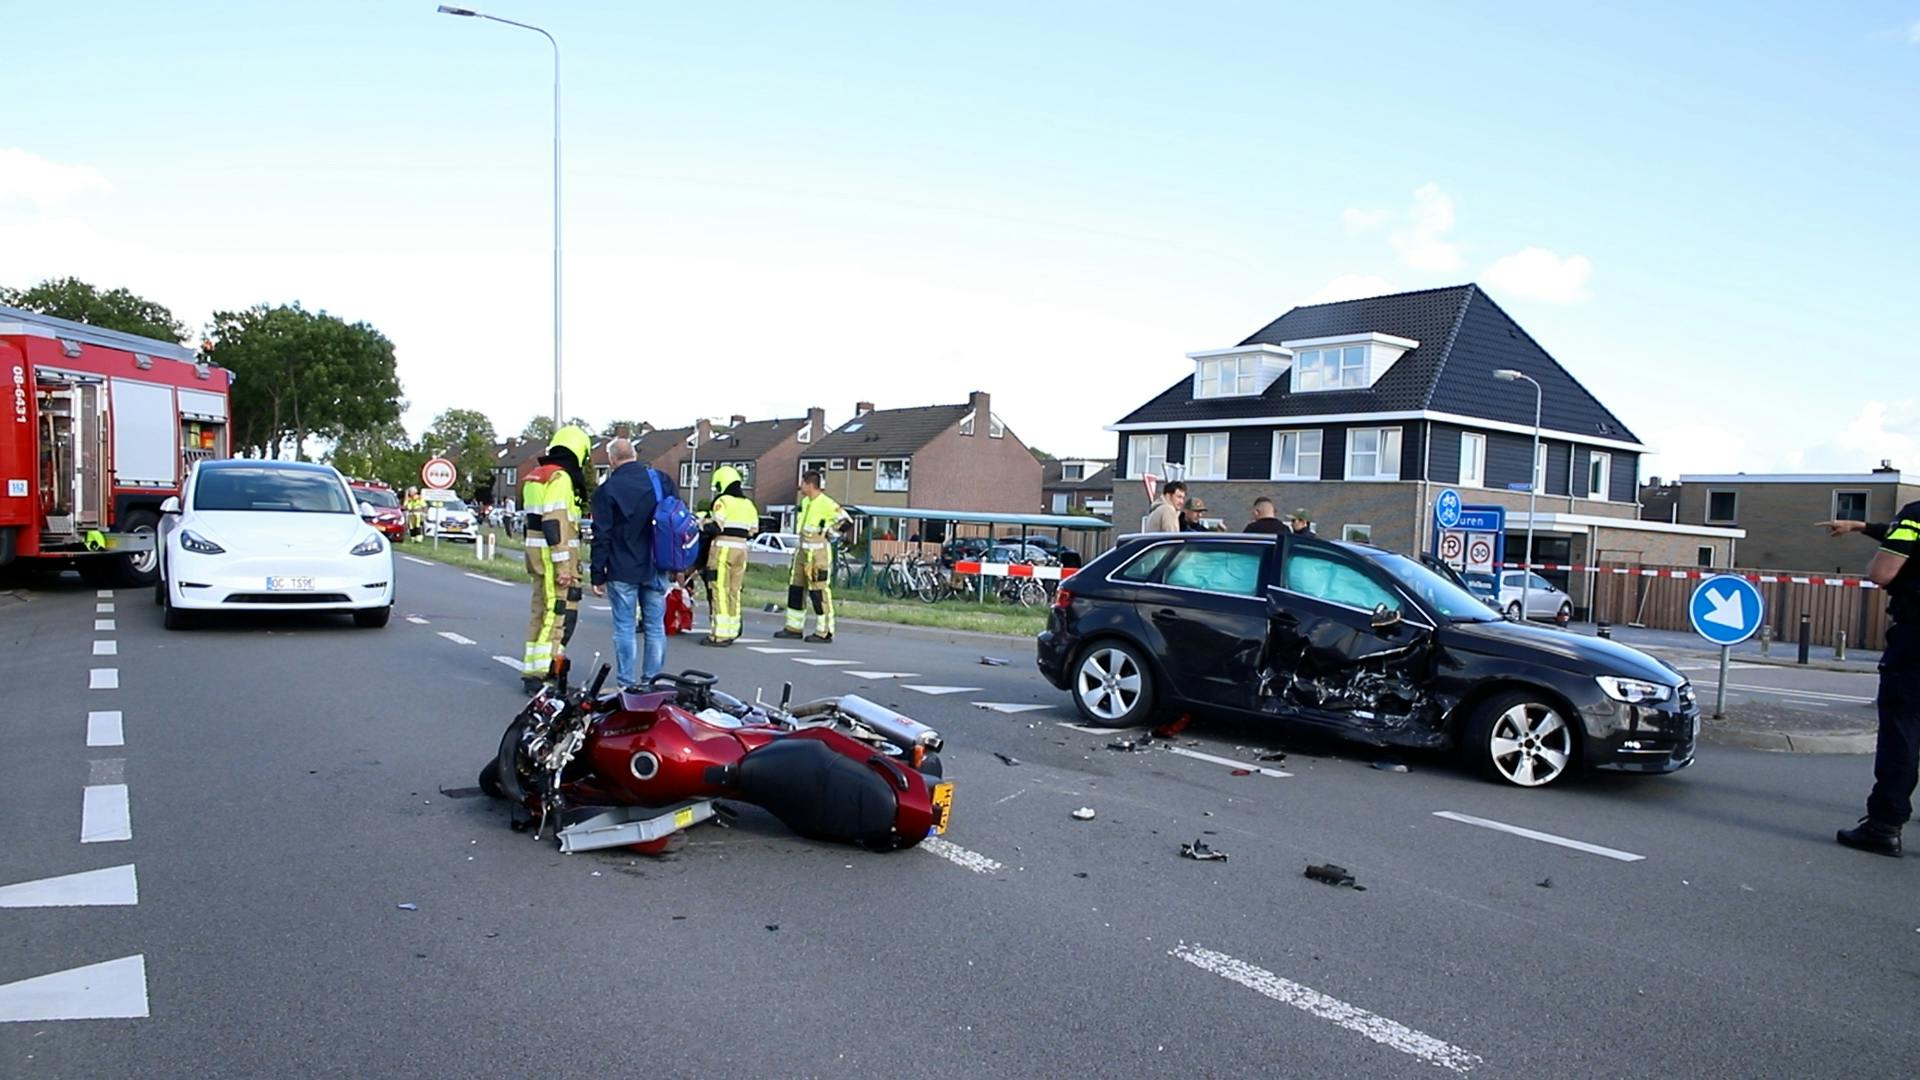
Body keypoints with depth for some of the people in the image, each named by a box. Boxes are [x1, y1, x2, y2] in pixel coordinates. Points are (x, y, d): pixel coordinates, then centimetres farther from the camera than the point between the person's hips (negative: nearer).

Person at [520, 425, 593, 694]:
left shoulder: (536, 476, 18)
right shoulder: (560, 477, -14)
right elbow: (555, 523, -21)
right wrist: (563, 565, -22)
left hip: (536, 551, 10)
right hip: (554, 553, -10)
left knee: (542, 610, 17)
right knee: (562, 613, -8)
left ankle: (533, 670, 25)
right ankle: (541, 673, -9)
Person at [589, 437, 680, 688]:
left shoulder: (607, 490, -4)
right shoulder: (662, 479, 5)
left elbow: (602, 537, -5)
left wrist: (598, 576, 0)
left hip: (622, 572, -3)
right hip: (657, 570, 3)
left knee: (624, 628, 2)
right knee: (655, 627, 8)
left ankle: (627, 684, 3)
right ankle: (653, 682, 11)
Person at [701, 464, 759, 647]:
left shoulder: (723, 501, -8)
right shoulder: (748, 504, 13)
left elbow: (715, 527, -16)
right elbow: (753, 531, 13)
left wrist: (706, 521, 3)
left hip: (723, 548, -7)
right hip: (741, 549, 7)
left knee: (720, 591, -5)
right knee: (734, 591, 12)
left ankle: (721, 634, -7)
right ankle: (732, 631, 16)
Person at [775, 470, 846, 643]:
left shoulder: (826, 503, -16)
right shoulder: (805, 502, 13)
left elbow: (845, 519, -20)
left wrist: (829, 532, -11)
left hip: (818, 553, -9)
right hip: (803, 551, 9)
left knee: (820, 591, -6)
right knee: (796, 588, 11)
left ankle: (824, 632, 0)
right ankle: (794, 627, 19)